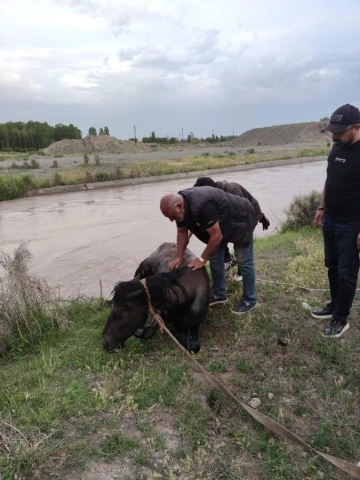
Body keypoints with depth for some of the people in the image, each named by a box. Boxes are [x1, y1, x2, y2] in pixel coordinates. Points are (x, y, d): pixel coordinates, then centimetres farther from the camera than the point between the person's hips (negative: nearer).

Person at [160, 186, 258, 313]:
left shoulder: (202, 205, -42)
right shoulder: (179, 203, -14)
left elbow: (216, 236, -34)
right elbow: (182, 232, -1)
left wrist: (202, 259, -23)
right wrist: (179, 257, -7)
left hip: (240, 218, -8)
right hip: (222, 220, 8)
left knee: (244, 261, -2)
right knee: (215, 258, 8)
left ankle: (250, 299, 11)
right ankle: (219, 294, 22)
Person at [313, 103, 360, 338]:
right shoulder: (337, 148, 6)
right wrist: (322, 208, 16)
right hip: (330, 221, 8)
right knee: (332, 267, 19)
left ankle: (341, 319, 19)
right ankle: (334, 305, 37)